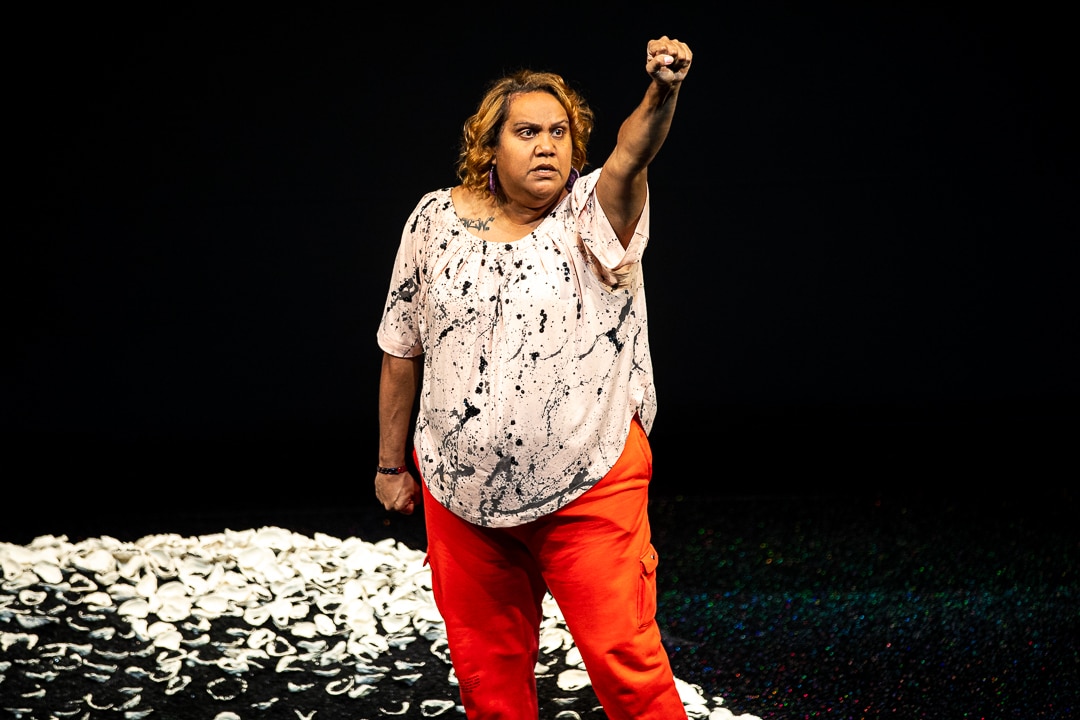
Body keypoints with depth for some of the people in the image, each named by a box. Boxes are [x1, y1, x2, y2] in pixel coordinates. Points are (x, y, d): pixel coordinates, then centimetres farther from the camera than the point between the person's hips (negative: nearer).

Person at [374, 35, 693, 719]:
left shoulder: (593, 213, -7)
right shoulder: (438, 220, 0)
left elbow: (631, 158, -30)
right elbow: (402, 349, 8)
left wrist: (662, 92, -51)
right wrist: (392, 463, 12)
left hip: (589, 488, -3)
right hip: (462, 487, 3)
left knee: (627, 662, -2)